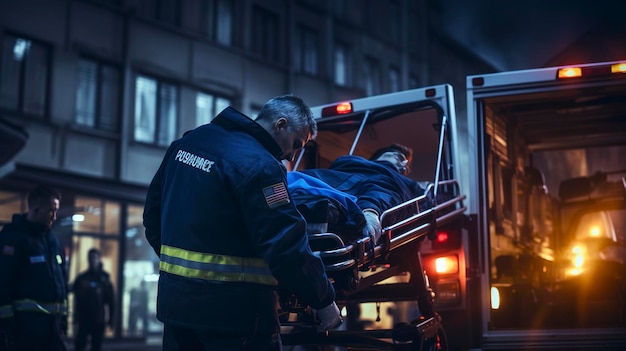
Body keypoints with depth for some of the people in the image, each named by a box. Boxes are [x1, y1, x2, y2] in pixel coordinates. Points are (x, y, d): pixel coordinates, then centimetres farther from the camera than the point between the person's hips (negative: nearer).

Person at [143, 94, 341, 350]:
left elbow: (153, 209, 19)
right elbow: (286, 249, -20)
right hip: (233, 309, -8)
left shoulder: (189, 140, 9)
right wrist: (323, 300, -8)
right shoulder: (259, 165, -16)